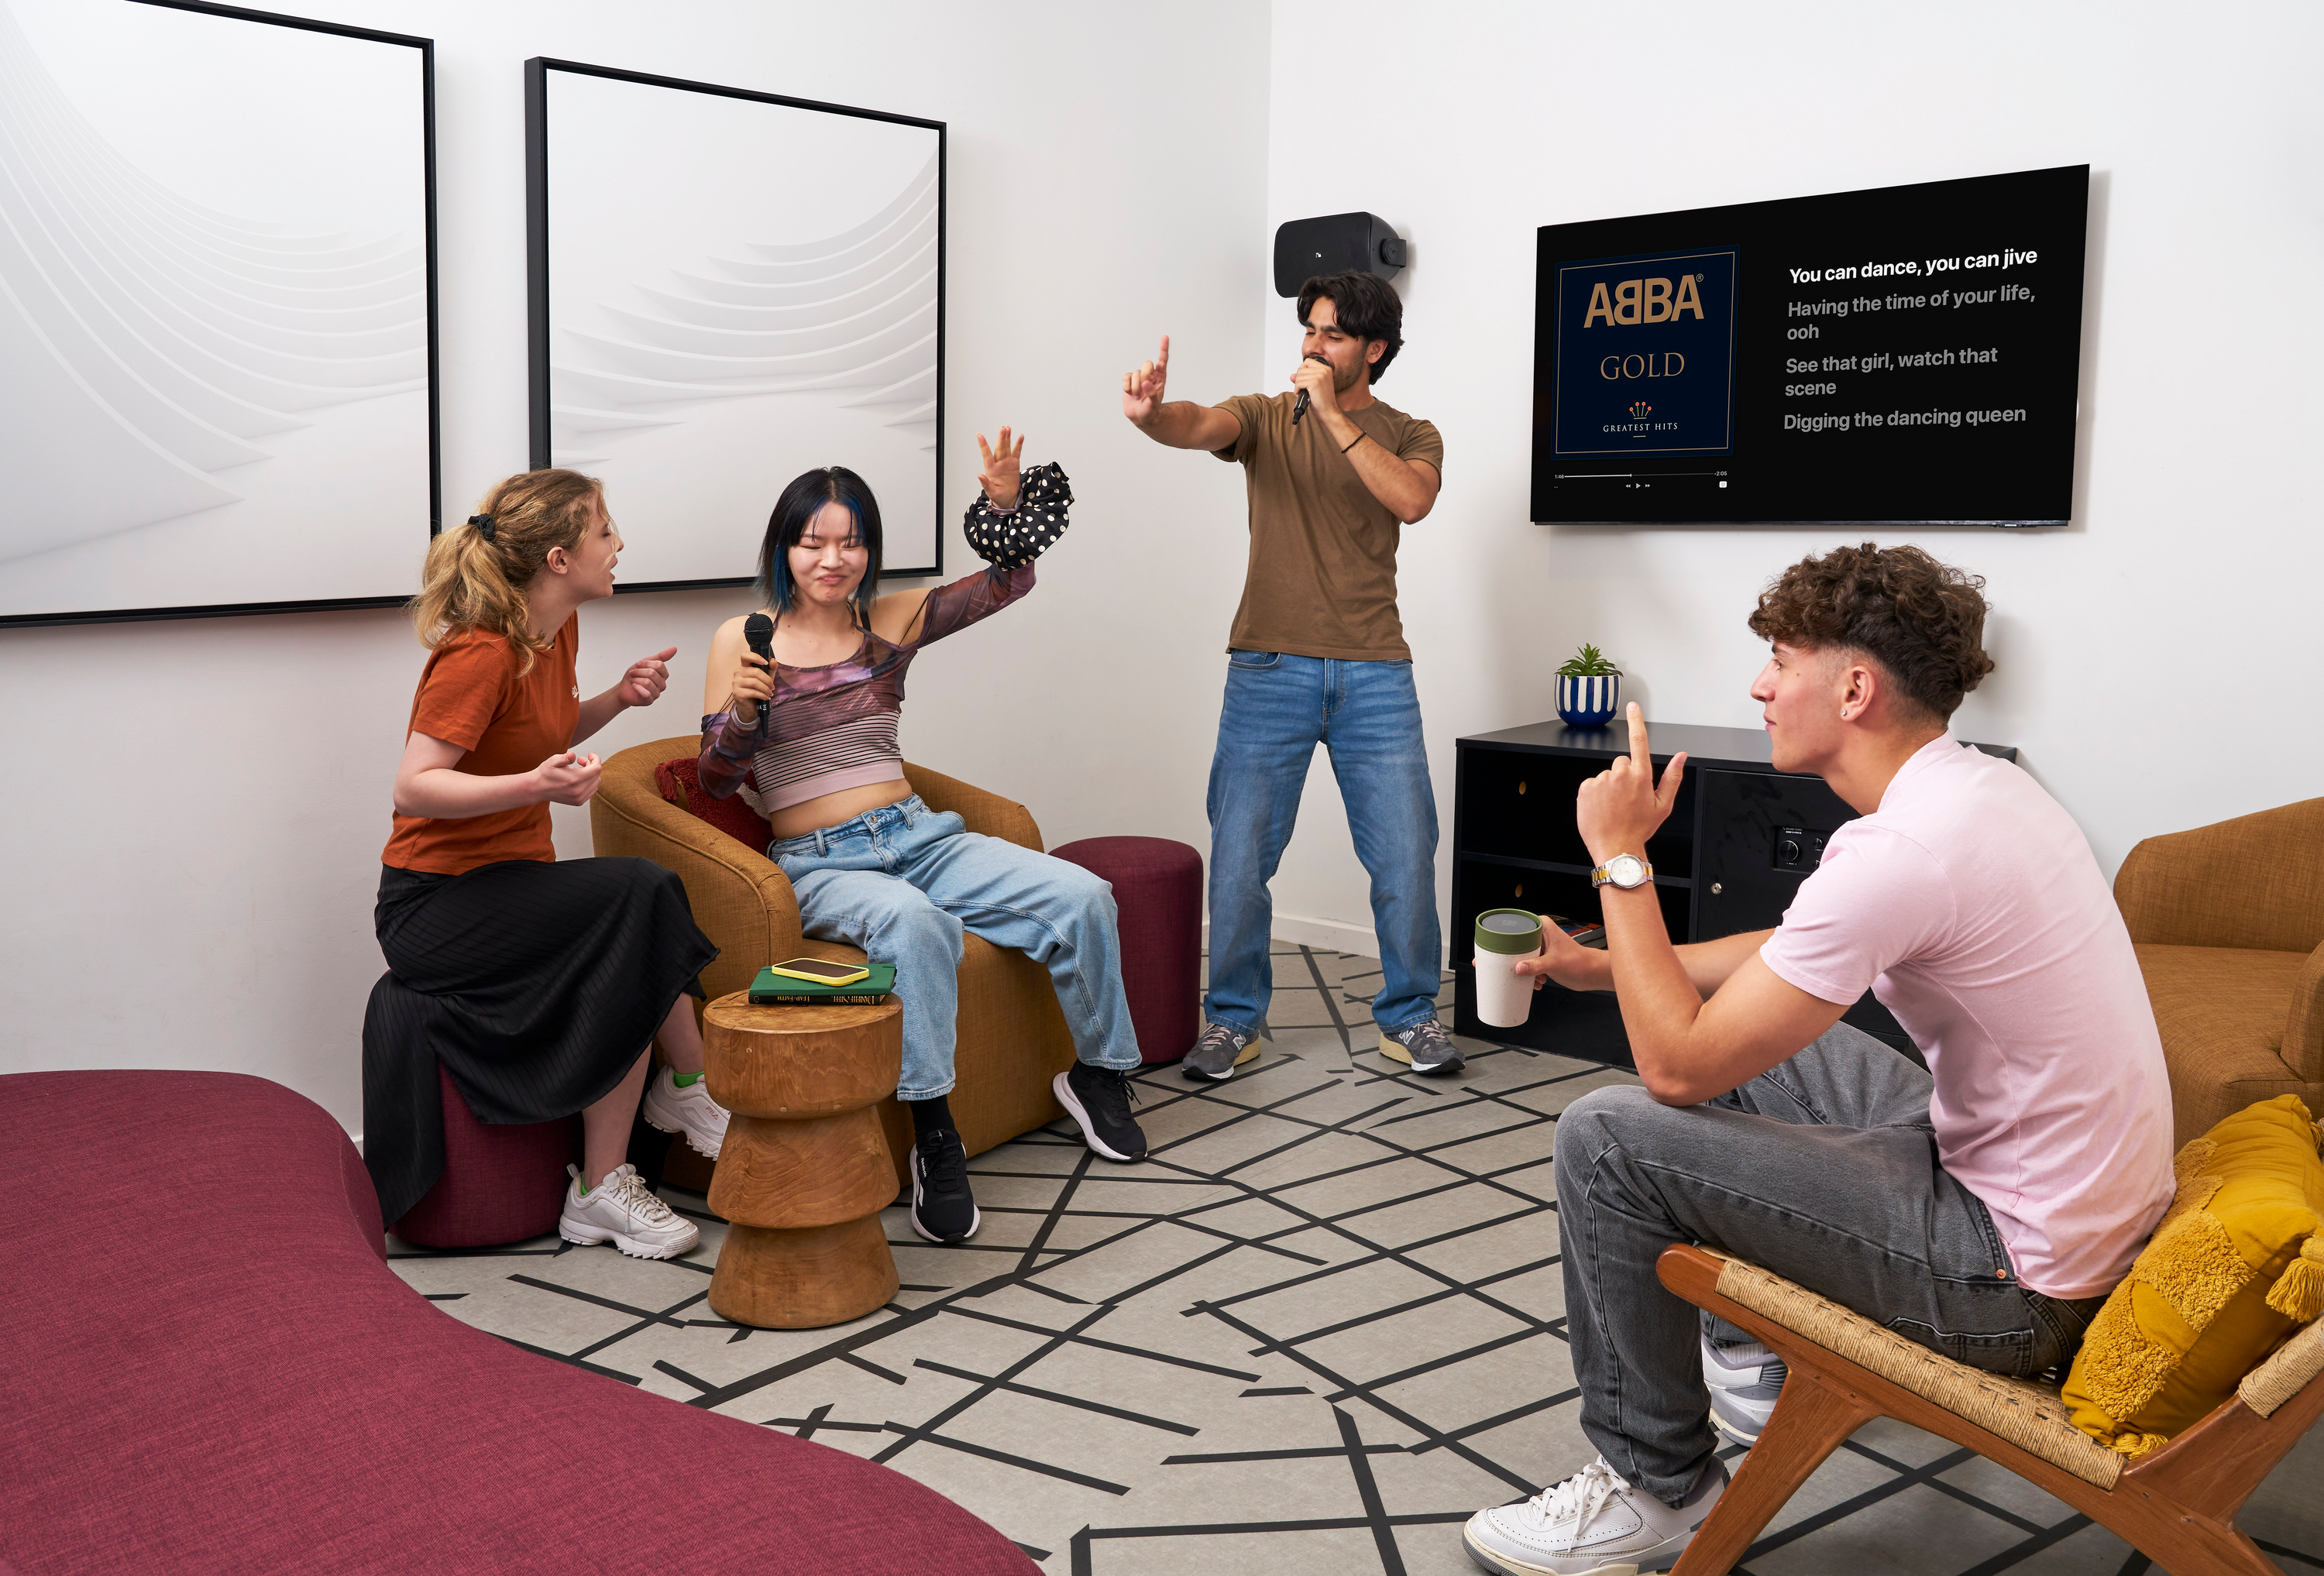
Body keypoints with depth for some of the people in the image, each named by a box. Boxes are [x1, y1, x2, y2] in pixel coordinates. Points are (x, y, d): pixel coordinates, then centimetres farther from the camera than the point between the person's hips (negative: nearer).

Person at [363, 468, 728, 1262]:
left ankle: (603, 1188, -9)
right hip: (437, 901, -8)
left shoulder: (558, 629, 7)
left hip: (514, 883, 8)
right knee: (640, 894, -25)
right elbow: (414, 786, -24)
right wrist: (534, 786, -38)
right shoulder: (481, 652, -19)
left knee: (631, 966, -18)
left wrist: (618, 698, 6)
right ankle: (690, 1089, -8)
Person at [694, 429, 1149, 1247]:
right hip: (818, 865, -4)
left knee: (1081, 897, -15)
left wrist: (1005, 504, -10)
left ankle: (1097, 1077, 8)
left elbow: (1008, 581, 9)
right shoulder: (742, 640, 1)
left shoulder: (890, 621, 10)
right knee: (914, 924, -40)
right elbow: (716, 779, -1)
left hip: (918, 837, 4)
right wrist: (741, 713, -22)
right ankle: (935, 1141, -30)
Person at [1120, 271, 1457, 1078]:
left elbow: (1411, 500, -14)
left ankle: (1409, 1013, 22)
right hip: (1269, 669, 0)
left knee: (1405, 854, 3)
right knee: (1240, 854, 2)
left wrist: (1331, 413, -16)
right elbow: (1199, 427, -15)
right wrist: (1151, 413, -39)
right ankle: (1233, 1018, 18)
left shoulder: (1409, 436, 9)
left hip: (1374, 674, 1)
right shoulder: (1264, 417, 8)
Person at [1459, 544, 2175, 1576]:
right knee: (1744, 1028, 23)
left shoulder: (1904, 851, -27)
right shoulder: (1975, 787, 5)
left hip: (2016, 1279, -10)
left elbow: (1676, 1066, -22)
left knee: (1605, 1139, -12)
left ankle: (1656, 1490, 8)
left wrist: (1621, 856, -13)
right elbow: (1793, 955, 20)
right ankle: (1757, 1352, 37)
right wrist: (1604, 965, 16)